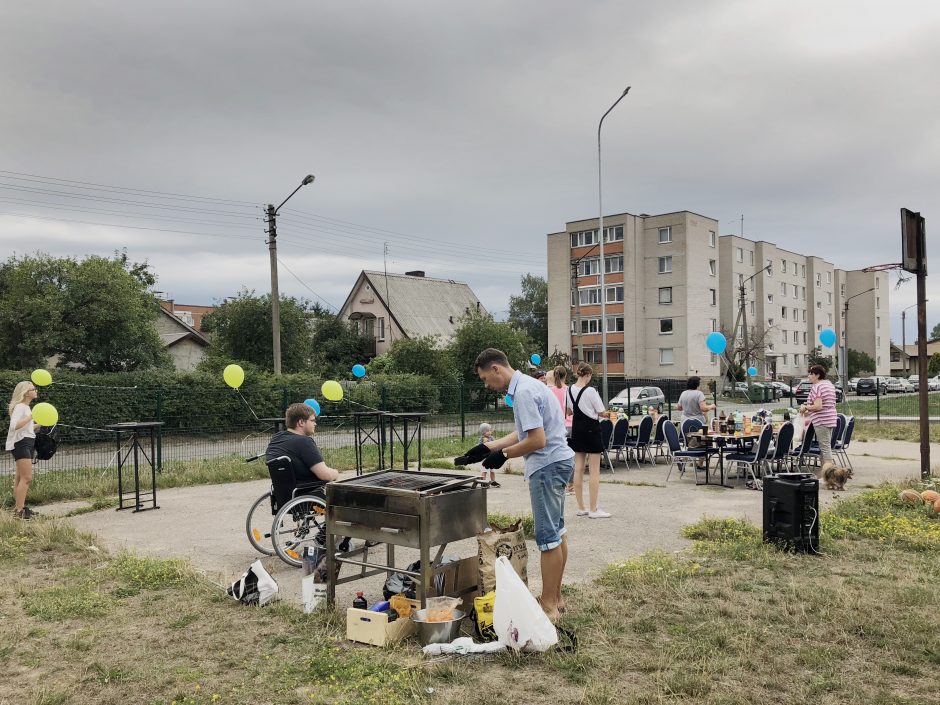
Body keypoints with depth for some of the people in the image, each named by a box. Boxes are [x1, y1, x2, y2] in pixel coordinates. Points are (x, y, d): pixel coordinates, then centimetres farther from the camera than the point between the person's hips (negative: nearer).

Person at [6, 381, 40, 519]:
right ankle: (19, 510, -13)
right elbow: (14, 425, -28)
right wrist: (31, 416, -32)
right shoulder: (20, 407, -13)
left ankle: (18, 507, 17)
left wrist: (38, 425, 14)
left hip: (27, 444, 10)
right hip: (21, 444, -10)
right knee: (27, 477, -14)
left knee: (21, 477, 12)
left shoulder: (26, 407, 17)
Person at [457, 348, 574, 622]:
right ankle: (555, 597, 28)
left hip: (547, 466, -11)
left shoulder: (523, 392, -20)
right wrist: (487, 447, 14)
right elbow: (524, 433, 18)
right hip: (556, 462, 11)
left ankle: (548, 605, 5)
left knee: (549, 537, -3)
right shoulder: (527, 385, 13)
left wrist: (504, 455, -11)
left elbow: (537, 440, -24)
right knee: (557, 532, 17)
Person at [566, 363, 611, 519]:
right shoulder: (590, 391, -17)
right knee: (594, 471, -1)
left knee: (578, 469, 10)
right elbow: (602, 412, -12)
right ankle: (593, 509, 0)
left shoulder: (570, 390, 3)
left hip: (577, 429, 7)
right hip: (591, 429, -7)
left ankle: (580, 508, 15)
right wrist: (606, 414, 9)